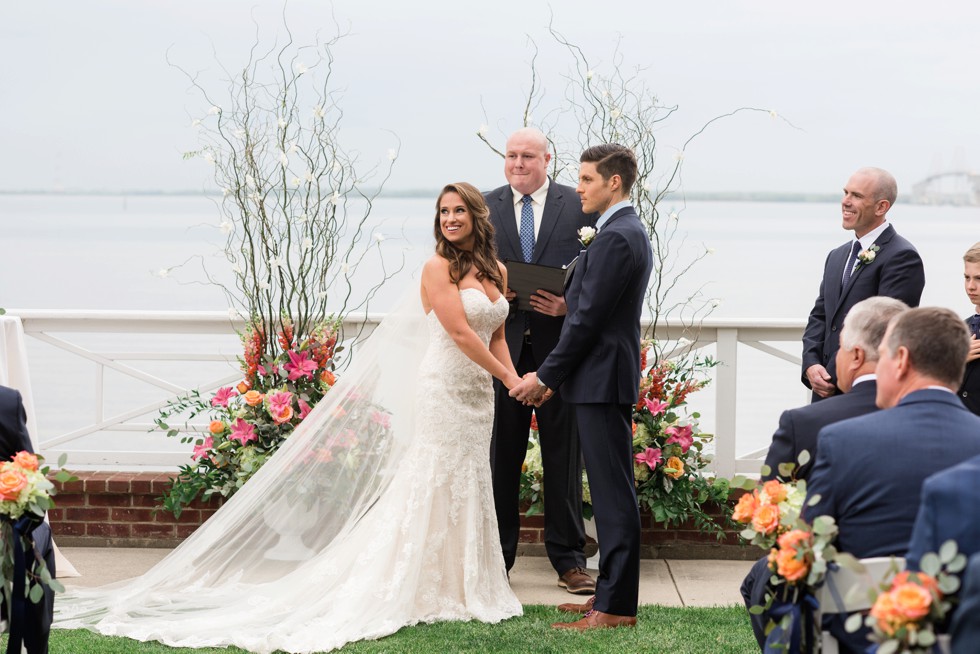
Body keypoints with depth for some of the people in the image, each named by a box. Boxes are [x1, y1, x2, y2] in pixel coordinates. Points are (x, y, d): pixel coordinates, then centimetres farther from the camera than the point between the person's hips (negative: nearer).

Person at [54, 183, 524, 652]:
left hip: (477, 394, 7)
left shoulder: (495, 271, 13)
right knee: (431, 484, -6)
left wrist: (515, 377, -1)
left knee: (467, 486, 9)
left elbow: (496, 336, 14)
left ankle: (463, 590, 16)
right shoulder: (439, 268, -8)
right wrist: (506, 375, -10)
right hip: (443, 389, -7)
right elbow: (460, 333, -14)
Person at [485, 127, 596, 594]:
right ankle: (497, 555, 16)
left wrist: (571, 305, -15)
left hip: (559, 343, -1)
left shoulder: (578, 206, 3)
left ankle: (569, 560, 12)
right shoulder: (484, 208, 8)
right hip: (503, 346, 1)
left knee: (563, 456, 4)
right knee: (501, 455, 6)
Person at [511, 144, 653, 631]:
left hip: (602, 380, -11)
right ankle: (612, 594, 20)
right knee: (611, 492, 14)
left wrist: (546, 377, -13)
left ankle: (615, 607, -4)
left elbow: (589, 318, -19)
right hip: (605, 376, 11)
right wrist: (555, 376, 17)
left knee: (613, 493, -7)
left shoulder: (615, 238, -16)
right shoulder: (629, 233, 16)